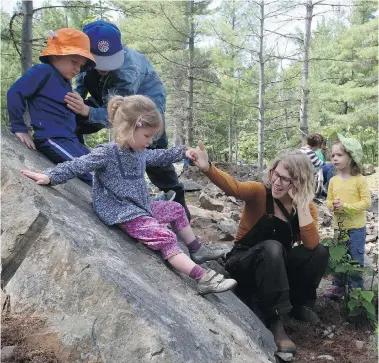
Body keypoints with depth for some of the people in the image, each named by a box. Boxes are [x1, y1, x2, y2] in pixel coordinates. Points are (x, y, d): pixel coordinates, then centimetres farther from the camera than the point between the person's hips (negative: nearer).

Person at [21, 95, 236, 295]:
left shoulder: (140, 152, 9)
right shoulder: (106, 153, -17)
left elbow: (159, 157, 28)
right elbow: (77, 166, -17)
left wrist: (183, 152, 27)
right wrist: (49, 176, -23)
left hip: (143, 207, 10)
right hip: (126, 215, -10)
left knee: (177, 210, 20)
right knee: (165, 238, -23)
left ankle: (197, 250, 32)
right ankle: (203, 278, -29)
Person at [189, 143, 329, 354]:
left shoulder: (307, 208, -5)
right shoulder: (260, 193, -16)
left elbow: (311, 244, -21)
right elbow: (233, 187, -37)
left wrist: (301, 204, -27)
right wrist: (207, 168, -56)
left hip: (277, 267, 4)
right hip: (245, 263, -4)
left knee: (320, 252, -19)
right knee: (272, 247, -36)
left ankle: (300, 304, 4)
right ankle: (274, 320, -26)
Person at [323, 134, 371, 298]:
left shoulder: (359, 180, -12)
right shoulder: (333, 180, 3)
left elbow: (367, 202, -15)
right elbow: (329, 200, 10)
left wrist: (346, 206, -23)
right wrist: (333, 205, -13)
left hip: (356, 227, -5)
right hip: (338, 226, 5)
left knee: (356, 259, 4)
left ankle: (356, 287, 18)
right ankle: (338, 286, 26)